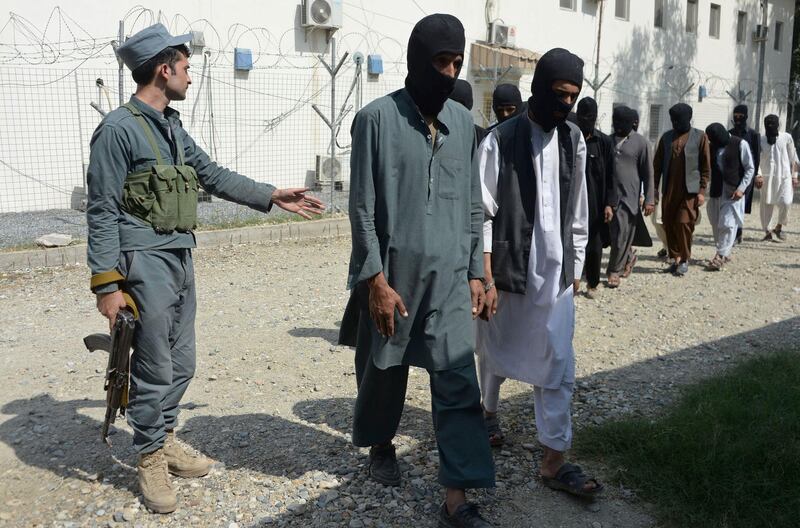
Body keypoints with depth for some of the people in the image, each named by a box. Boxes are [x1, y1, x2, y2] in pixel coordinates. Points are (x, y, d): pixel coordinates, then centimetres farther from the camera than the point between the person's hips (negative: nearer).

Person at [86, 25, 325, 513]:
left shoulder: (172, 127, 12)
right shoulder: (119, 129, -12)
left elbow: (214, 176, 17)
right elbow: (103, 211, -13)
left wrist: (272, 196, 14)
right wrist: (107, 284, -16)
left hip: (181, 259, 8)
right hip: (146, 264, -8)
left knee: (182, 364, 16)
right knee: (155, 370, 2)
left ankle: (166, 439, 34)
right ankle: (150, 458, 21)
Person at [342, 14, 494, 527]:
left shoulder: (464, 122, 7)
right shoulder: (377, 118, -7)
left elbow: (473, 205, 11)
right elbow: (363, 208, -9)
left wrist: (476, 272, 8)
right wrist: (376, 280, -13)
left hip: (449, 275, 3)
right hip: (392, 273, -3)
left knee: (459, 382, -2)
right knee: (384, 371, 14)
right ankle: (381, 444, 42)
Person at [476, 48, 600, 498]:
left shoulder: (574, 141, 6)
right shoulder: (501, 141, -9)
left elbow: (578, 213, 12)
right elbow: (483, 216, -11)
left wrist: (576, 270, 13)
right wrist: (486, 280, -14)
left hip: (556, 276, 4)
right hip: (509, 272, -3)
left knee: (559, 368, 3)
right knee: (498, 353, 16)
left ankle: (555, 461, 12)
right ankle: (490, 410, 45)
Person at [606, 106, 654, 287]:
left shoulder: (640, 142, -3)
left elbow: (648, 172, -2)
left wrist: (649, 199, -6)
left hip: (629, 196, -4)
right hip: (610, 195, 4)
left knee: (622, 236, -2)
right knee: (614, 234, 9)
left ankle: (614, 271, 9)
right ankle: (629, 256, 35)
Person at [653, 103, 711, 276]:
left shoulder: (700, 137, 1)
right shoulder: (667, 137, 9)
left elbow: (706, 166, 0)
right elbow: (657, 164, 11)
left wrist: (702, 190, -7)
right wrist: (655, 188, 5)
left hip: (689, 190, -3)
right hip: (669, 189, 4)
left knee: (684, 223, -8)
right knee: (669, 224, 4)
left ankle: (685, 260, 7)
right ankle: (675, 258, 17)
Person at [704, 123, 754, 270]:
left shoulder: (740, 144, -6)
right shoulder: (713, 147, 8)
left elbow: (750, 168, -5)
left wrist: (741, 188, -13)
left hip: (734, 191, -6)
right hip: (716, 191, 6)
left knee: (727, 224, -9)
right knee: (716, 224, 8)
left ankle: (720, 257, -9)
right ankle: (725, 253, 21)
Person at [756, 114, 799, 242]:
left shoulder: (786, 138, 4)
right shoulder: (761, 140, 3)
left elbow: (793, 158, 8)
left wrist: (794, 176, 5)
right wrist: (758, 175, -13)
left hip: (784, 176, 0)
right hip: (767, 177, 0)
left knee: (786, 202, -13)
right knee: (766, 204, 2)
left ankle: (779, 227, 10)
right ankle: (768, 231, 14)